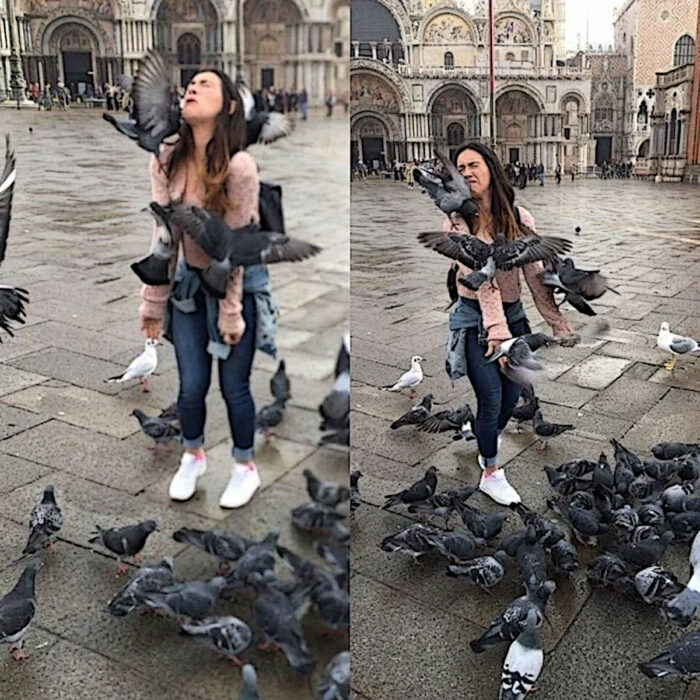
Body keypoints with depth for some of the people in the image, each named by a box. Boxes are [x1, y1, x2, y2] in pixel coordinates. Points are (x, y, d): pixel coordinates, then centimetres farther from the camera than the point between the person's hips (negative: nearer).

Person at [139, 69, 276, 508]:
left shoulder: (239, 166, -23)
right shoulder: (167, 161, -8)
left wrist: (229, 312, -15)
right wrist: (154, 301, -2)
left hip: (238, 284, -4)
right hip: (189, 282, 4)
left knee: (234, 385, 6)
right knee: (191, 385, 9)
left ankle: (246, 468, 31)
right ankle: (193, 457, 38)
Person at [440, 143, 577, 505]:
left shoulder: (520, 218, -2)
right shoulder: (457, 221, -10)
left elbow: (535, 274, -3)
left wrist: (560, 325, -8)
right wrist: (496, 330, -27)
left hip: (513, 314, 4)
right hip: (474, 318, -4)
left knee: (512, 395, 12)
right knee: (491, 398, -3)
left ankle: (487, 439, 45)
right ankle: (491, 474, 18)